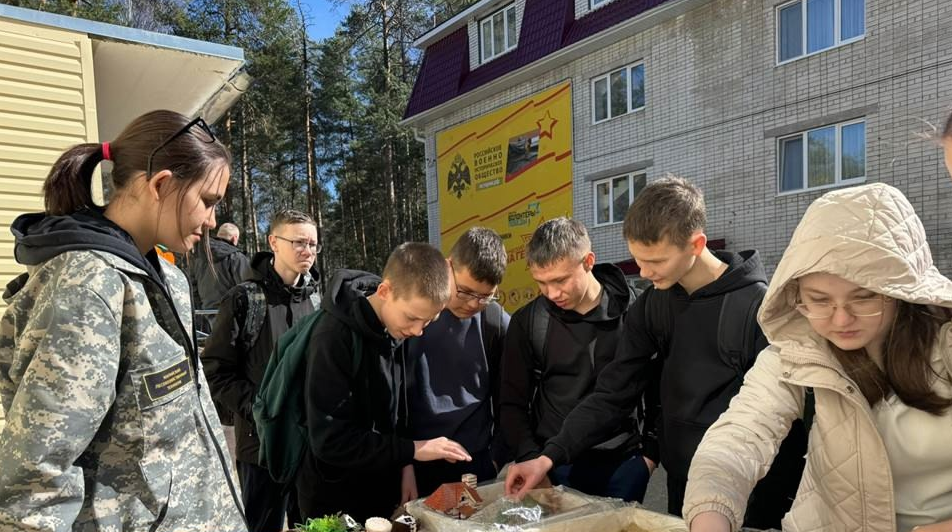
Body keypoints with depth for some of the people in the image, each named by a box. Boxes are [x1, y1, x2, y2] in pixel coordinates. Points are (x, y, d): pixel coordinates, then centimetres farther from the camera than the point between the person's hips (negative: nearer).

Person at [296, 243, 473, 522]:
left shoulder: (396, 329, -5)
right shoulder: (334, 337, -26)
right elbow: (329, 440, -26)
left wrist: (404, 464, -2)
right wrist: (411, 450, -23)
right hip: (335, 500, -6)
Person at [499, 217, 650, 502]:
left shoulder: (634, 313, -5)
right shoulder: (527, 323, -4)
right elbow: (513, 404, 1)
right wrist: (531, 461, -9)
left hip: (623, 465, 0)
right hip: (554, 467, 0)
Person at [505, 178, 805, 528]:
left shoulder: (756, 306, -18)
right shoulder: (651, 305, -1)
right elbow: (615, 390, -2)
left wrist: (771, 509, -12)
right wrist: (551, 456, -9)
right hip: (681, 485, 5)